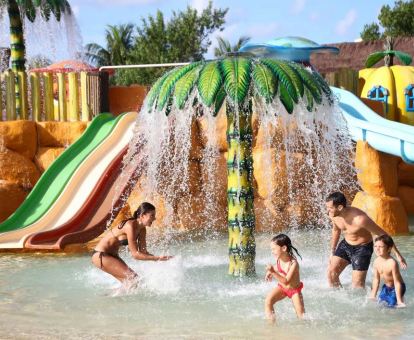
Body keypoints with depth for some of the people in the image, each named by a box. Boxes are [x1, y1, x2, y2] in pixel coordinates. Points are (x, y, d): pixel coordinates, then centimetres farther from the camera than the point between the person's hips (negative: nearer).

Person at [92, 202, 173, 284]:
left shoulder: (142, 230, 0)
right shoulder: (130, 226, -26)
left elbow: (143, 252, 2)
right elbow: (135, 254, -27)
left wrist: (160, 258, -12)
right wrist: (157, 258, -30)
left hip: (112, 255, 9)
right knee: (133, 278, -16)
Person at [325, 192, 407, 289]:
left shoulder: (360, 219, -36)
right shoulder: (333, 215, -17)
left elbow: (383, 234, -24)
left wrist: (397, 254, -19)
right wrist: (332, 251, 18)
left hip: (362, 248, -6)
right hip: (345, 244, 6)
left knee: (357, 284, -7)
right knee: (331, 273, -1)